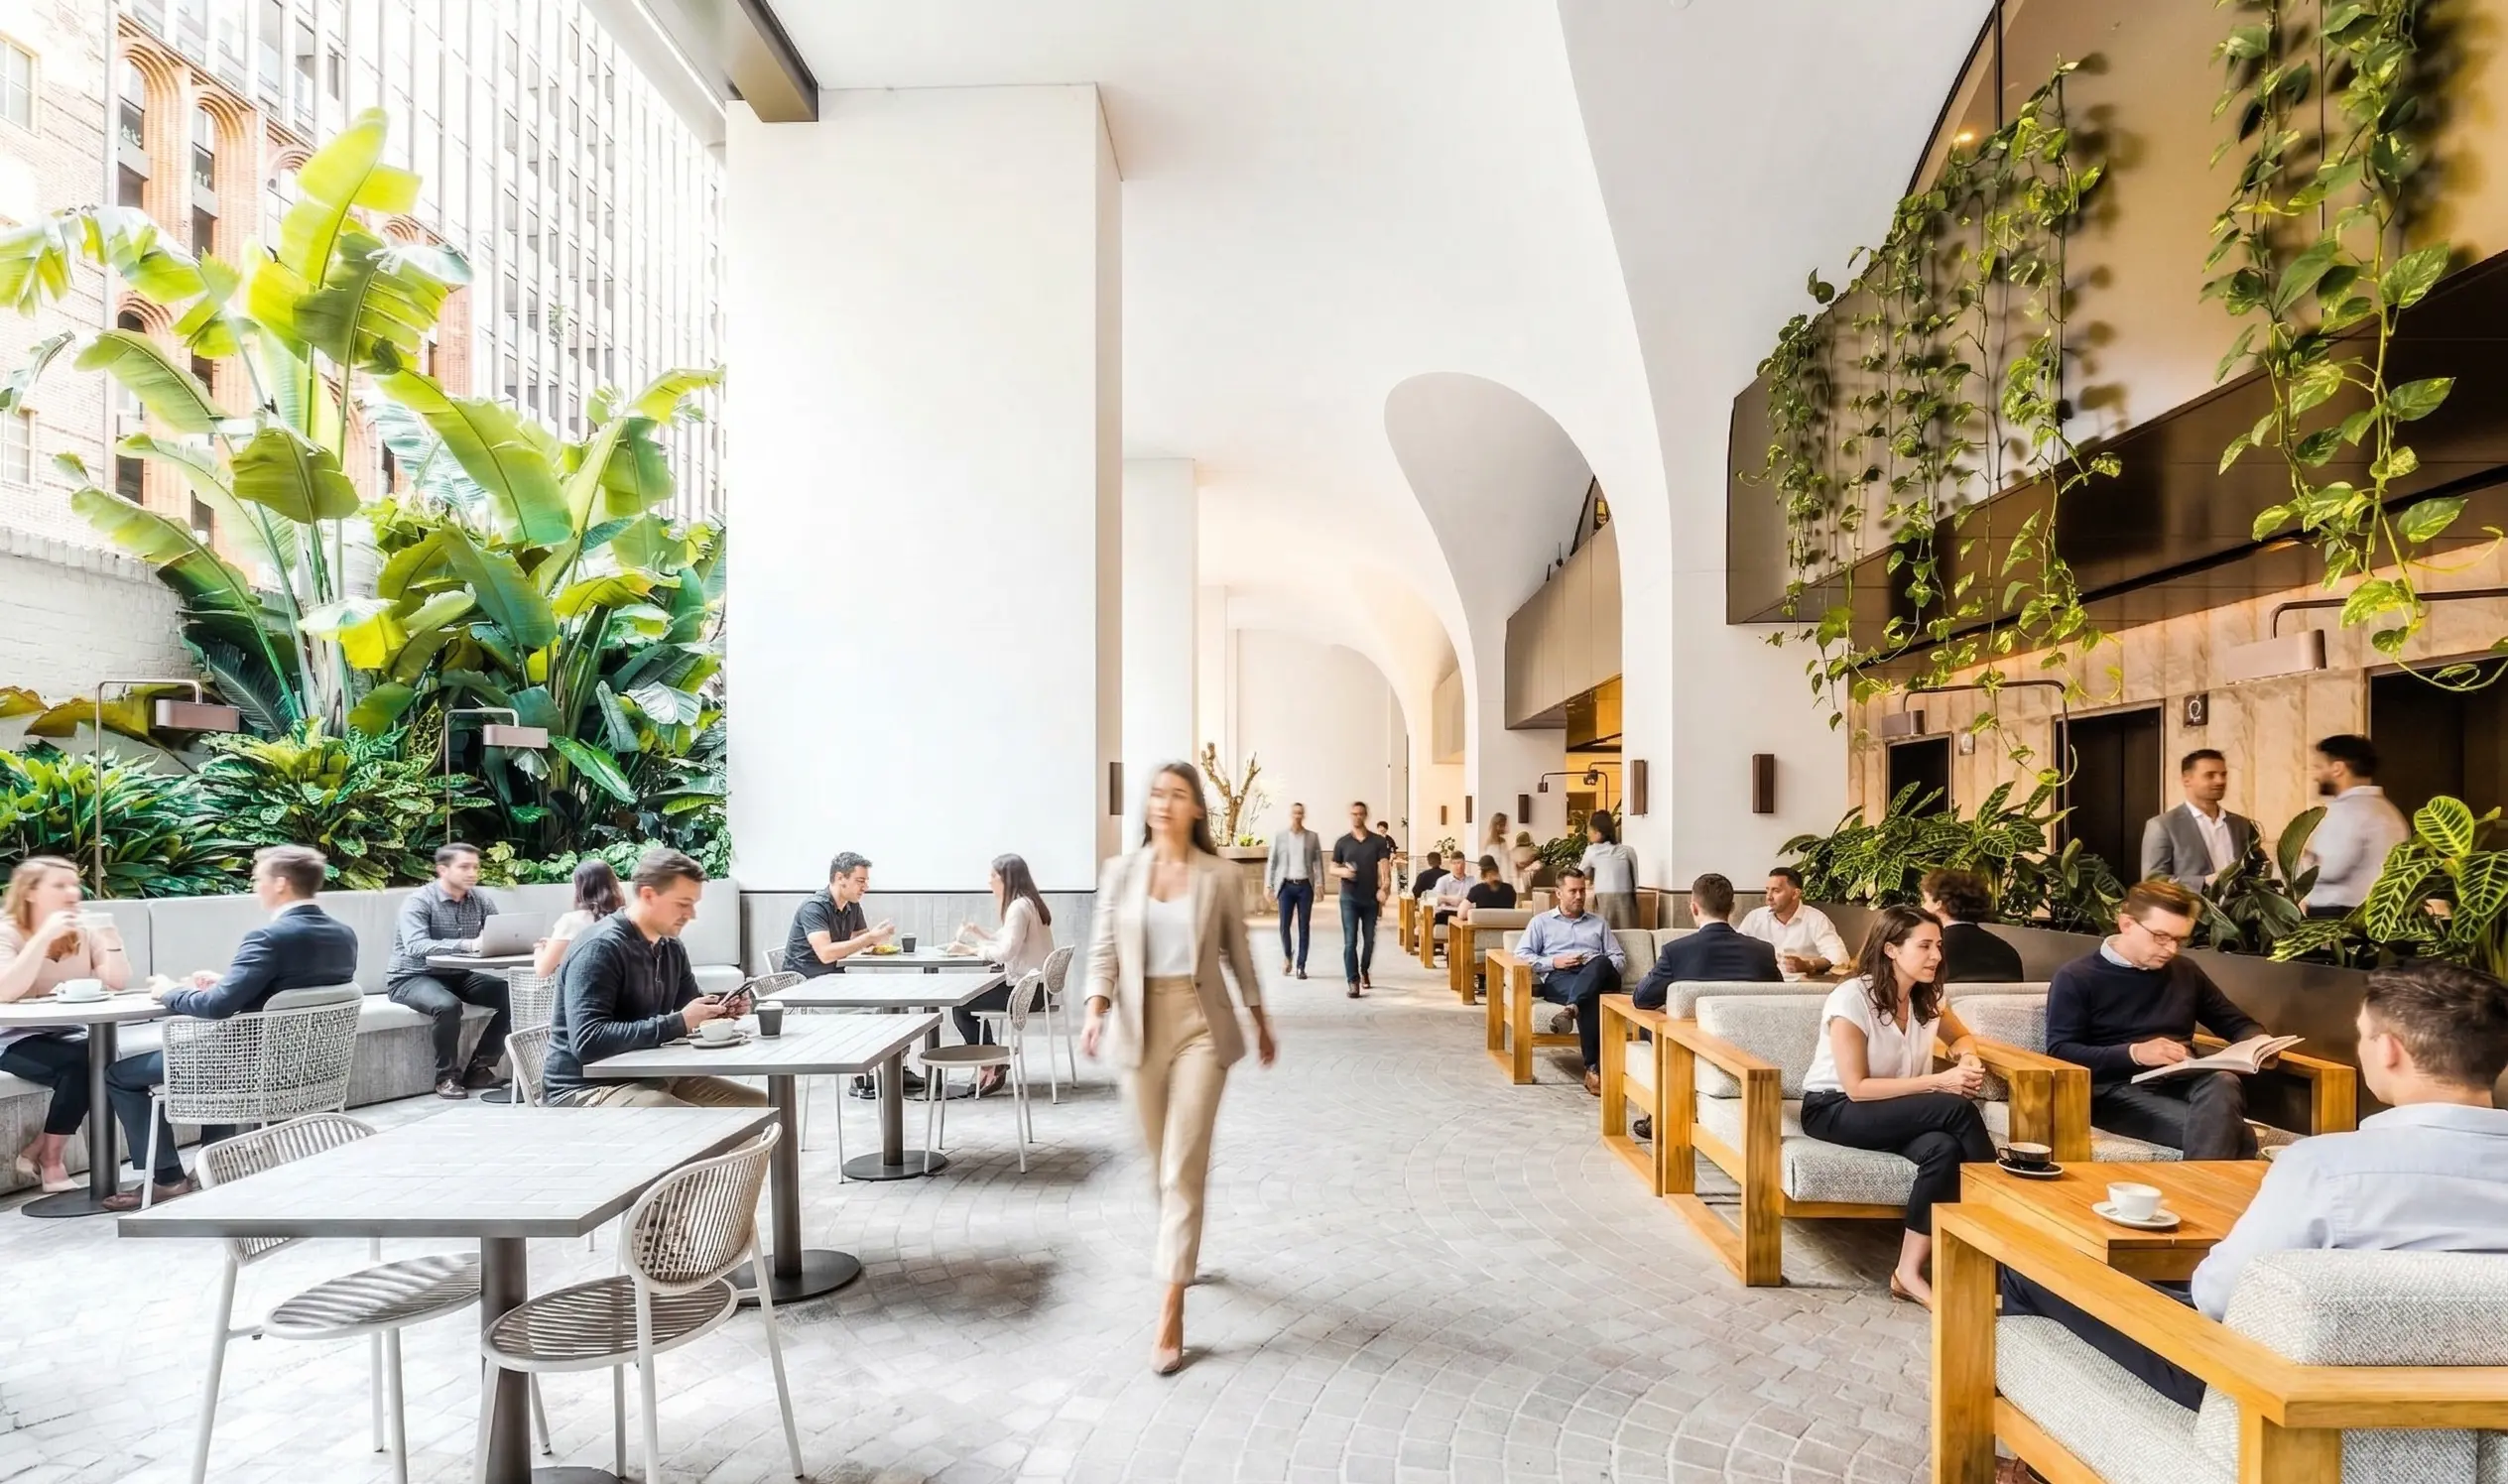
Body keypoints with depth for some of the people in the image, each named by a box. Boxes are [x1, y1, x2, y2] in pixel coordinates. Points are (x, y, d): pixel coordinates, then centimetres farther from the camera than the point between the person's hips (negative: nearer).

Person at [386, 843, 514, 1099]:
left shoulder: (481, 900, 1)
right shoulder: (419, 901, -17)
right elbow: (416, 946, -32)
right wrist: (466, 944, -46)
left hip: (458, 976, 6)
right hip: (412, 978, -6)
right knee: (448, 1005, -35)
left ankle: (480, 1067, -3)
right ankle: (447, 1076, -15)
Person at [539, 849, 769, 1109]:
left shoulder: (672, 947, 6)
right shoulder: (599, 948, -19)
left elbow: (689, 1008, 19)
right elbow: (587, 1042, -29)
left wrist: (720, 1010, -4)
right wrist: (678, 1023, -27)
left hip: (651, 1076, 9)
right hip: (589, 1088, -9)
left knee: (757, 1104, 9)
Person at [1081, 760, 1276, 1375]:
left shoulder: (1219, 875, -1)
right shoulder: (1120, 872, 2)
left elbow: (1238, 952, 7)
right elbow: (1104, 950, -1)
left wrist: (1260, 1018, 12)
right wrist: (1095, 1010, -16)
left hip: (1201, 1025, -2)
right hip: (1140, 1026, 2)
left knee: (1183, 1167, -6)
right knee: (1159, 1161, 16)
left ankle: (1171, 1310, -3)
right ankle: (1181, 1251, 43)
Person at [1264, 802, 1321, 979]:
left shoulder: (1312, 837, 5)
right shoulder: (1279, 837, 5)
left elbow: (1318, 862, 4)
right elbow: (1272, 862, 5)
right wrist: (1268, 886, -2)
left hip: (1305, 886, 0)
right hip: (1286, 885, 0)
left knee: (1304, 927, 1)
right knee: (1284, 925, -3)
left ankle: (1300, 965, 7)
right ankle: (1287, 956, 24)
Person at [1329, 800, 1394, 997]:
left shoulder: (1379, 841, 2)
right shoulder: (1342, 842, 4)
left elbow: (1383, 866, -7)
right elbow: (1333, 869, 9)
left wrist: (1383, 887, -24)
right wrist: (1342, 872, -14)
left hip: (1371, 898, 1)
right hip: (1349, 898, -1)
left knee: (1369, 940, 12)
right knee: (1350, 941, -8)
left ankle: (1365, 972, 36)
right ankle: (1353, 982, -7)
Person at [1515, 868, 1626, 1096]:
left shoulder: (1599, 922, 31)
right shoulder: (1541, 921, 23)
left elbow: (1620, 958, 21)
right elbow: (1521, 955, 10)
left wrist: (1599, 965, -2)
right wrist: (1553, 962, -5)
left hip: (1598, 978, 2)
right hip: (1558, 979, -2)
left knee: (1601, 964, -39)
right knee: (1590, 999, -41)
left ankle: (1570, 1009, -58)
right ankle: (1594, 1067, -48)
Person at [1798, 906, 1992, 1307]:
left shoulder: (1928, 998, -1)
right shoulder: (1851, 998, -21)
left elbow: (1961, 1037, 20)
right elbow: (1857, 1088, -21)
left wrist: (1968, 1060, -5)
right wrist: (1939, 1082, -23)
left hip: (1897, 1113, 6)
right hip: (1834, 1109, -6)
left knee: (1945, 1149, -30)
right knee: (1957, 1109, -27)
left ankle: (1910, 1271, -21)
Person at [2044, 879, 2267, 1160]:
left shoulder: (2186, 972, 22)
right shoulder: (2076, 978, 4)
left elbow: (2238, 1023, 31)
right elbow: (2060, 1053, -6)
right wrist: (2134, 1053, -18)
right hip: (2118, 1090, -6)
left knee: (2223, 1082, -33)